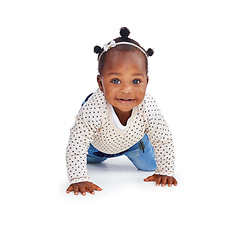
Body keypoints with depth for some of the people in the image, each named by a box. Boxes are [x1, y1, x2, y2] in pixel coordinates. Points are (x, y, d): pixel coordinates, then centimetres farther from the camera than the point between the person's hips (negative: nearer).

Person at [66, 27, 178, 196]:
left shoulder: (149, 108, -41)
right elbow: (77, 143, -42)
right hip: (97, 143, -1)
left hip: (133, 141, 1)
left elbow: (163, 140, -26)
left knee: (149, 166, 12)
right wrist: (79, 179, -47)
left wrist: (165, 172, -22)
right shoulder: (94, 109, -49)